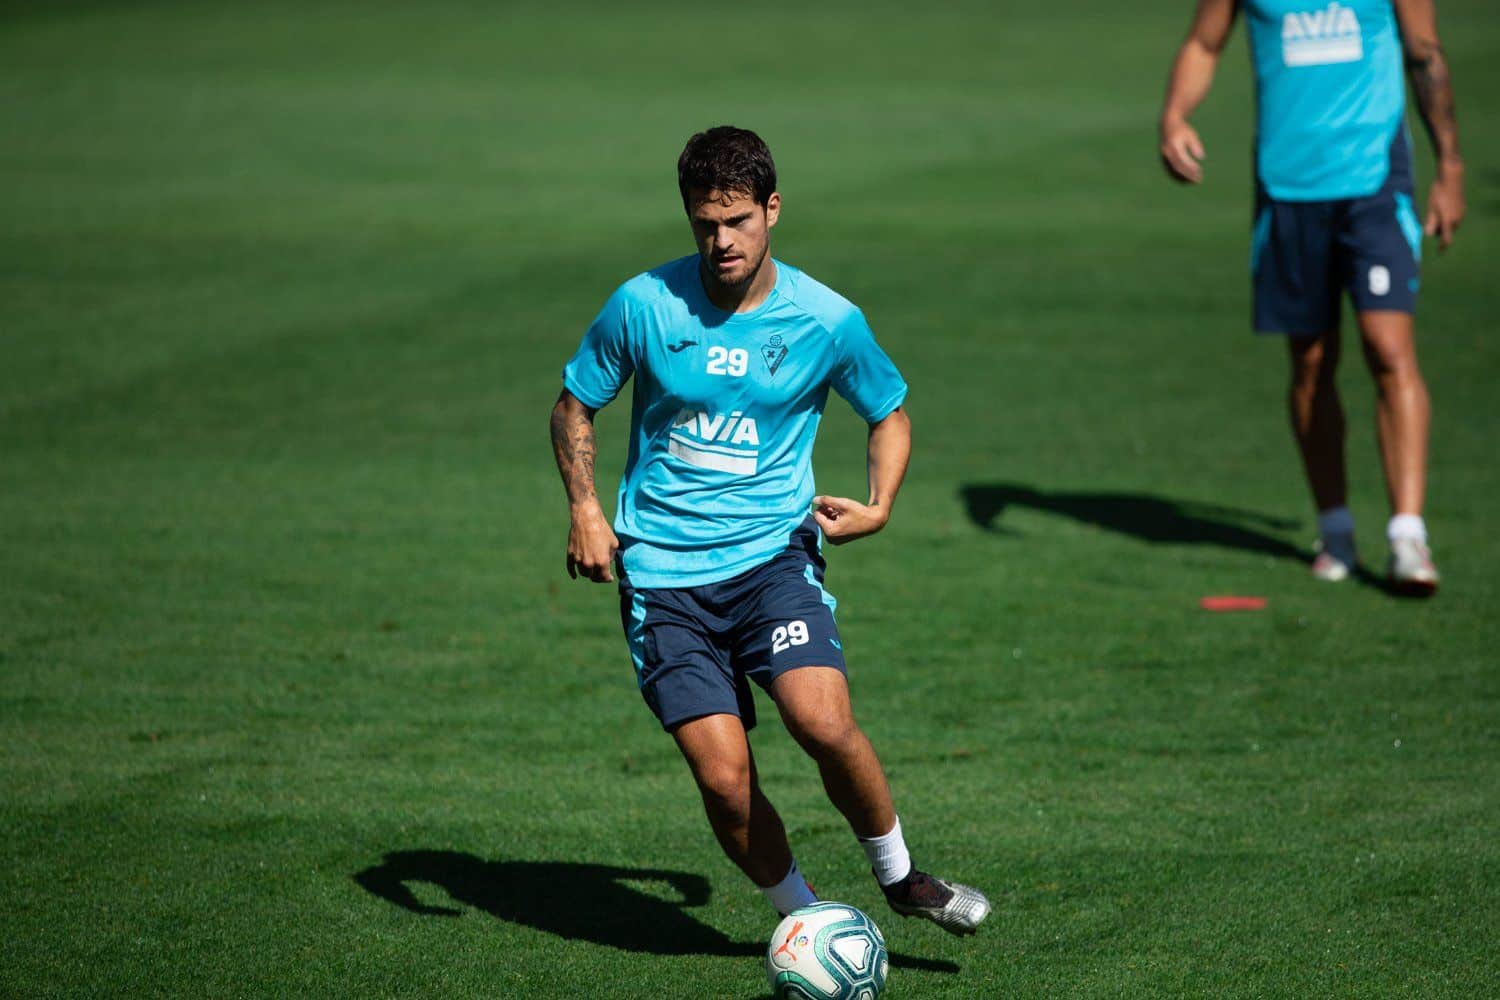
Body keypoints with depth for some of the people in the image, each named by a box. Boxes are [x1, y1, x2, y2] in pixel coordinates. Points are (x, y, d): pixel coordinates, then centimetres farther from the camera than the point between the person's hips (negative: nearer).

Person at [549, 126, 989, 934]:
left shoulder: (826, 320, -2)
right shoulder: (644, 305, -3)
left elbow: (890, 413, 15)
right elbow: (574, 405, 11)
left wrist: (877, 507, -1)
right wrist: (585, 512, -2)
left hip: (772, 552, 0)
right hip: (663, 571, 0)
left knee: (823, 721, -24)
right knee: (724, 778, -11)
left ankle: (901, 878, 1)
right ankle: (805, 918, 14)